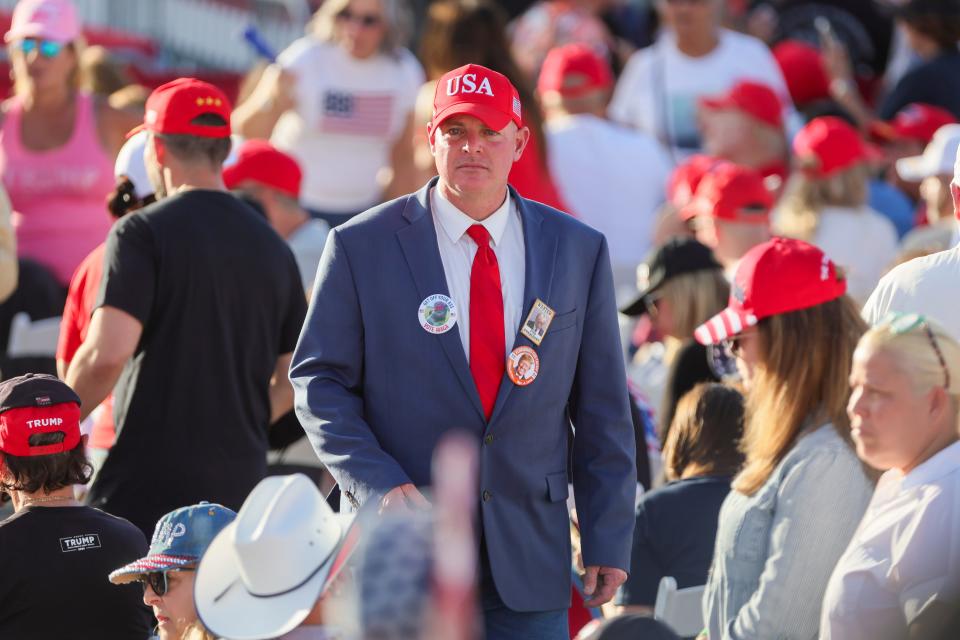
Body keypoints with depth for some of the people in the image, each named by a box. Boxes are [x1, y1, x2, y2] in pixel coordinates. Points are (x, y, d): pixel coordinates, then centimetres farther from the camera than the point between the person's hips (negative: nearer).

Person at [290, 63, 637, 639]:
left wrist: (608, 542, 4)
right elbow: (319, 382, 2)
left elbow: (602, 411, 9)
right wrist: (379, 485, -13)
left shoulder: (579, 251, 7)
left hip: (530, 561, 2)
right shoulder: (362, 246, 1)